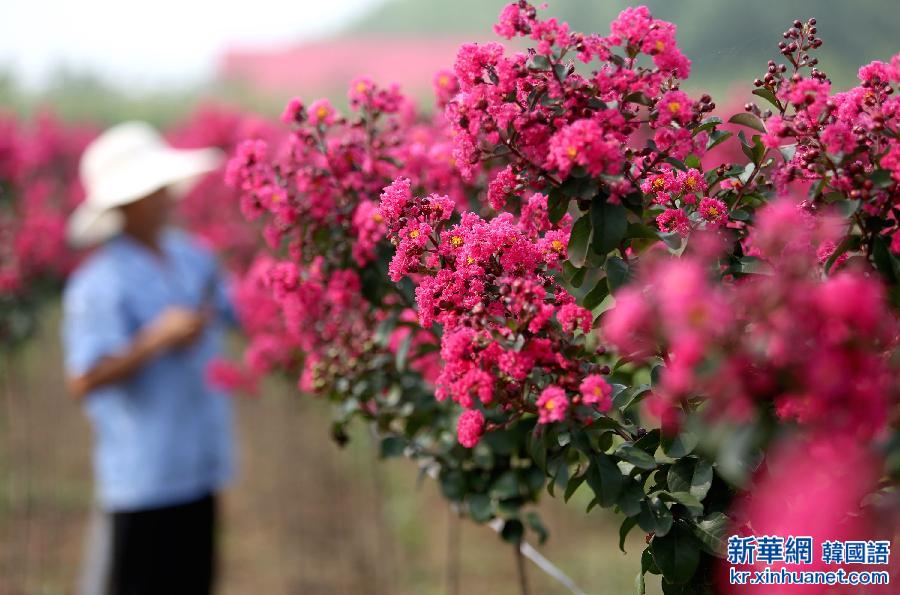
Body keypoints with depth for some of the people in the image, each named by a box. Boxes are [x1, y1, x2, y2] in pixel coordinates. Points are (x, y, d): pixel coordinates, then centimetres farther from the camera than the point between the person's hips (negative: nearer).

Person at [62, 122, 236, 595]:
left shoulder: (193, 258, 9)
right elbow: (83, 382, -22)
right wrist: (156, 339, -24)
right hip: (143, 479, -7)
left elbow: (237, 314, 24)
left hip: (200, 465, 8)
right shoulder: (100, 284, -15)